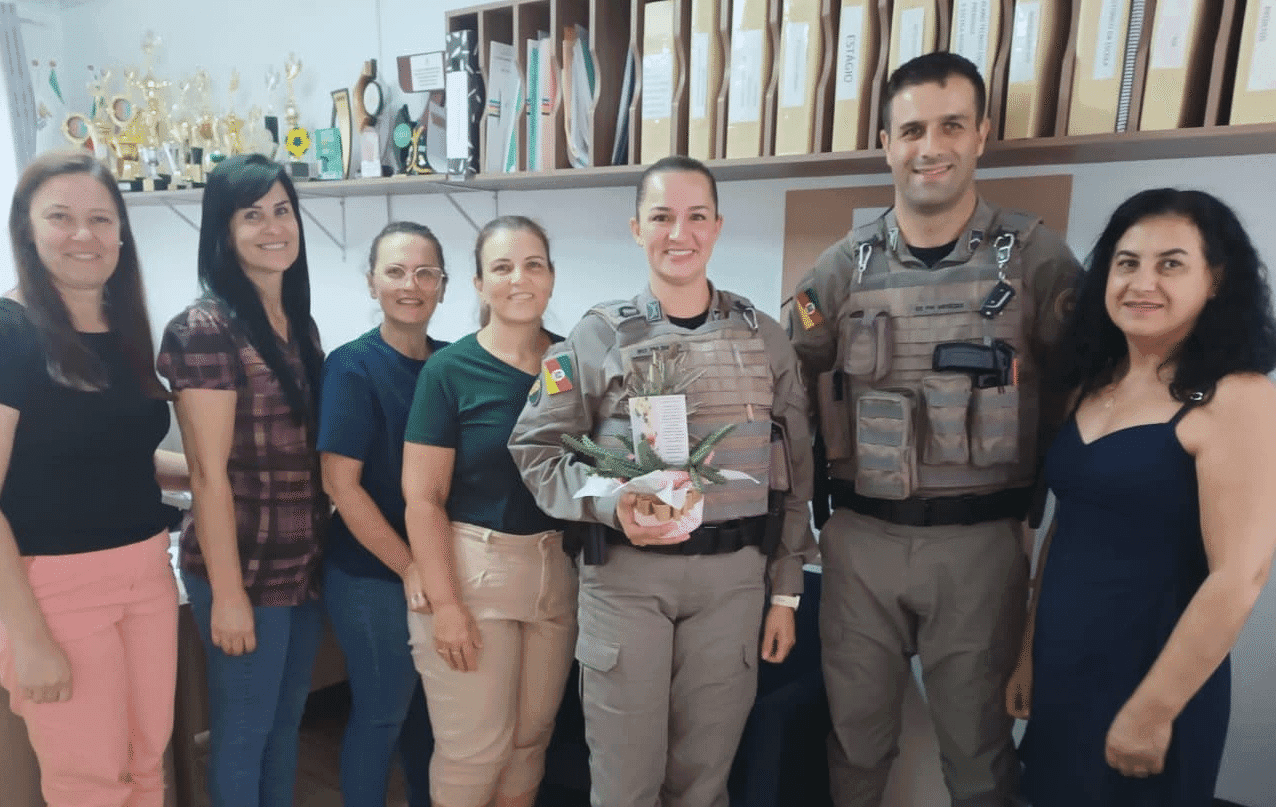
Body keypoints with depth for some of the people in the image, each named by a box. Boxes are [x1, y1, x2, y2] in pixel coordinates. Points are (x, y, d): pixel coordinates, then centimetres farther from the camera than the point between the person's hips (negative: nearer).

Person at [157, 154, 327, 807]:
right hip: (245, 569, -6)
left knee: (286, 724, 21)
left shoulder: (300, 324, 8)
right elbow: (209, 473, -16)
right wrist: (227, 592, -15)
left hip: (305, 564, 7)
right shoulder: (205, 328, -14)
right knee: (243, 735, 11)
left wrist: (322, 554, 11)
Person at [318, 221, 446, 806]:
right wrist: (409, 567, -14)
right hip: (373, 574, -5)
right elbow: (341, 483, -15)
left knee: (432, 704, 19)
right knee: (381, 712, 8)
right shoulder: (353, 366, -12)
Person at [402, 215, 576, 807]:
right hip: (470, 566, -3)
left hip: (557, 568, 4)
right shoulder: (449, 370, -8)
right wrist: (445, 604, -13)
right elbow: (423, 497, -9)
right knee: (475, 747, 6)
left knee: (530, 737, 15)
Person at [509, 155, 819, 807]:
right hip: (625, 574, -1)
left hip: (733, 575, 2)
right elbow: (536, 448, 0)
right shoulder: (597, 337, -1)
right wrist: (610, 505, -18)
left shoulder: (765, 339, 5)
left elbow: (794, 472, 8)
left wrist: (785, 592, 7)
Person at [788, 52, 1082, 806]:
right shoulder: (843, 265, 2)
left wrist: (1044, 504, -3)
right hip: (860, 539, 2)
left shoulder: (1037, 257, -2)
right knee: (856, 734, 16)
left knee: (978, 743, 15)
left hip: (980, 543, -1)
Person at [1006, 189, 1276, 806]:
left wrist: (1153, 712, -15)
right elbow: (1065, 534, 8)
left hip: (1152, 681, -6)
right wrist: (1028, 653, 10)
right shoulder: (1092, 386, 4)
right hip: (1060, 672, 6)